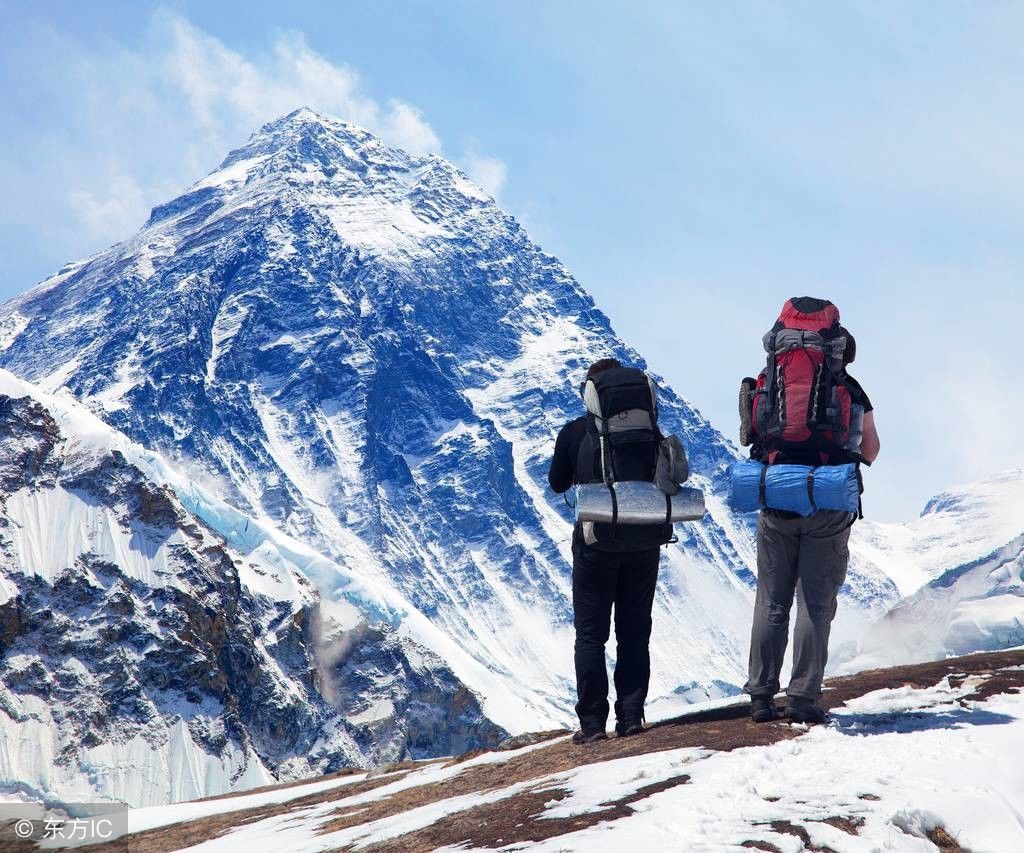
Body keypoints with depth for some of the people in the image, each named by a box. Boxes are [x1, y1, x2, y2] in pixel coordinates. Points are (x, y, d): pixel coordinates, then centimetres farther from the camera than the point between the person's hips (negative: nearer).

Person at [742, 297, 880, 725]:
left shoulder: (765, 384, 4)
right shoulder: (849, 390, 0)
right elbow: (869, 453, 9)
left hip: (774, 502, 2)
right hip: (828, 505, -2)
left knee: (771, 603, 10)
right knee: (816, 604, 3)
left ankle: (761, 696, 10)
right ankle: (803, 698, 0)